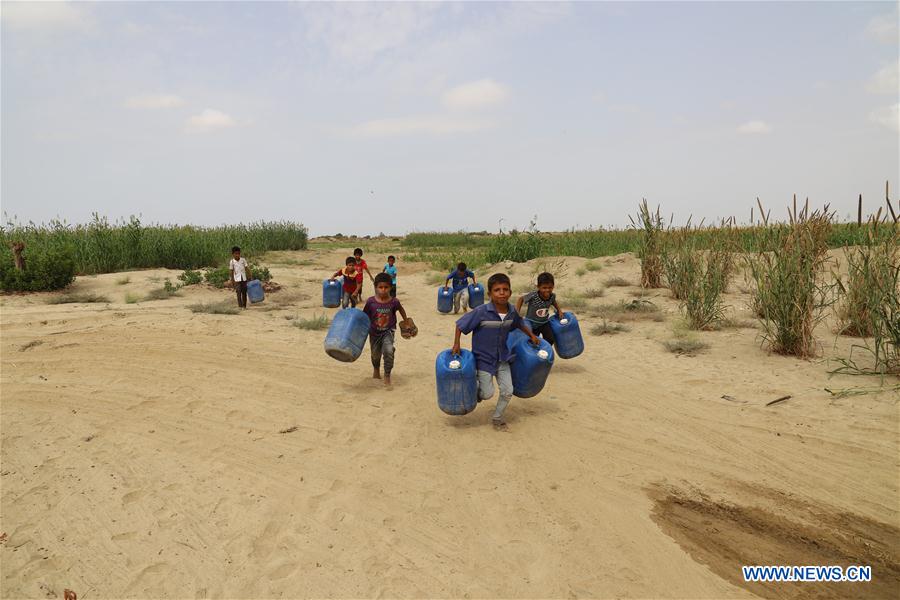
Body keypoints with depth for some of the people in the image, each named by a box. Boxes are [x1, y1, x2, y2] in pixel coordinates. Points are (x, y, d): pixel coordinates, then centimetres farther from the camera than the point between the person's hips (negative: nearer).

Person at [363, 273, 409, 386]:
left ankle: (387, 376, -6)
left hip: (388, 331, -1)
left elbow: (401, 309, 5)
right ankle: (376, 370, 54)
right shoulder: (370, 301, -18)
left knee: (389, 351, -25)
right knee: (375, 354, 19)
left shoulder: (394, 302, -16)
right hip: (374, 332, 2)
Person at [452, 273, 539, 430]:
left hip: (502, 358, 5)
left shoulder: (512, 312, -9)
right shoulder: (481, 312, -25)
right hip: (484, 359, -4)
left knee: (507, 391, 5)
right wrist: (456, 344, -17)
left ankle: (497, 417, 30)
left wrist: (532, 335, 18)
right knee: (487, 394, -2)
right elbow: (460, 325, -15)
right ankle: (475, 391, 33)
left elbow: (519, 324, 15)